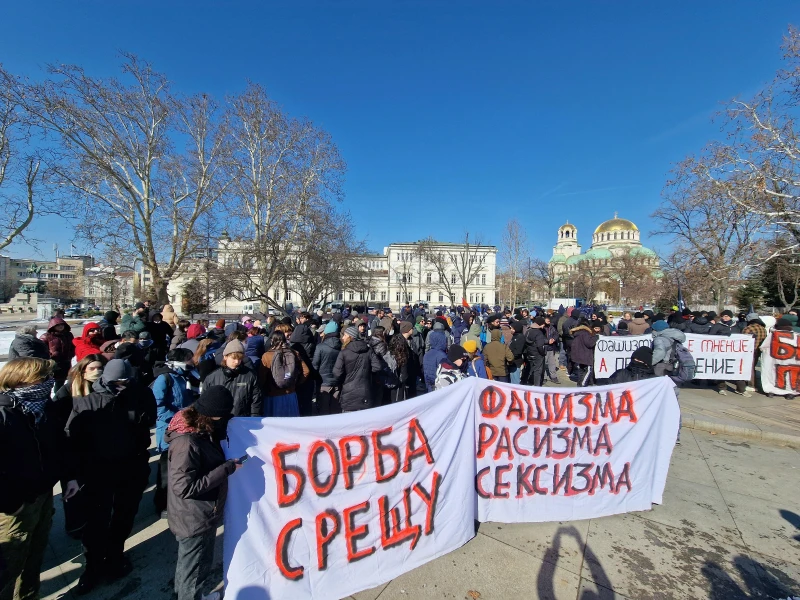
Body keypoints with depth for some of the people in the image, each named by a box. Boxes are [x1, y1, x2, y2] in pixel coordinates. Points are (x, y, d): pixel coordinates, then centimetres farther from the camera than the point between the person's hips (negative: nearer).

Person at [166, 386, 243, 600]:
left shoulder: (201, 431, -1)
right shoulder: (186, 443, -30)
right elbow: (184, 487, -30)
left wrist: (226, 464, -4)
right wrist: (226, 469, -27)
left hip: (203, 516, 9)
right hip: (194, 520, -9)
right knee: (194, 569, 15)